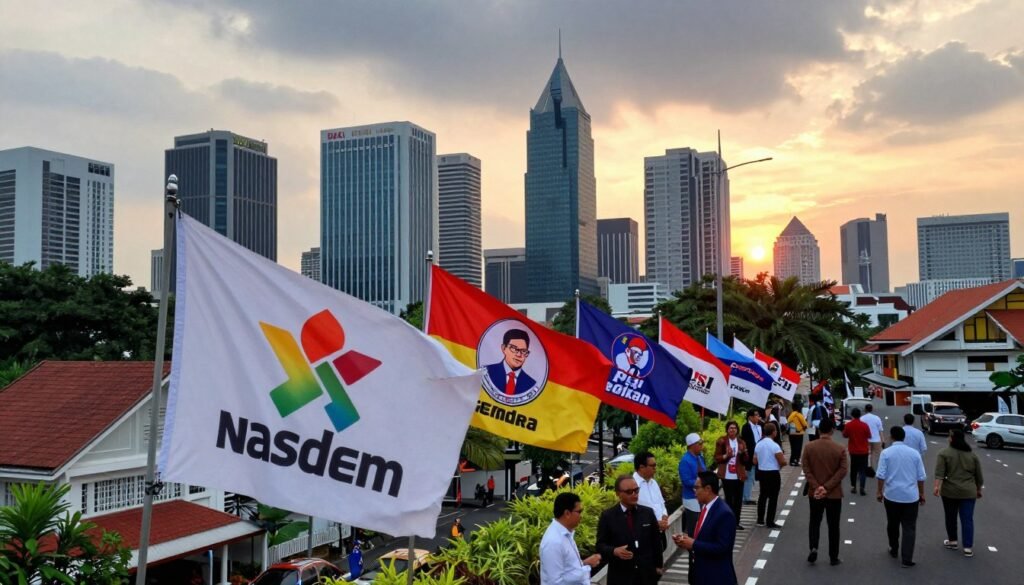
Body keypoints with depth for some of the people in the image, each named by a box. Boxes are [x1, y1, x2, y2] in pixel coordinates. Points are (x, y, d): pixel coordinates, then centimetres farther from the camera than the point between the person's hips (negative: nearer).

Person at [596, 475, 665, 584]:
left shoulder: (648, 513, 5)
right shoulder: (608, 516, -4)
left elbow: (656, 542, 11)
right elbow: (600, 545, -3)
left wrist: (658, 566, 11)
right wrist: (614, 551, -22)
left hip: (646, 575, 2)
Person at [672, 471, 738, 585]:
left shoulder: (724, 514, -22)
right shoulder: (704, 507, 6)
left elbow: (722, 547, -25)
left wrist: (693, 544, -23)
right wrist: (687, 540, -3)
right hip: (702, 573, 9)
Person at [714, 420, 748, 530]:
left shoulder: (741, 443, 10)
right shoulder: (721, 441, -3)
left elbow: (745, 459, 7)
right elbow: (716, 458, -2)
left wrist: (743, 452, -12)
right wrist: (725, 456, -20)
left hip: (739, 476, 4)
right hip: (727, 476, -4)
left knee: (738, 500, 6)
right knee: (729, 499, 0)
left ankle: (736, 522, 16)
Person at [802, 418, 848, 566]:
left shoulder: (809, 447, -5)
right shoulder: (840, 449, -8)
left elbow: (806, 468, -9)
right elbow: (842, 471, -13)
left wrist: (816, 487, -11)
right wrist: (826, 487, -14)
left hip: (814, 492, 1)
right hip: (834, 493, -1)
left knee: (814, 522, 15)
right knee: (833, 525, 9)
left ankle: (813, 548, -4)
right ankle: (833, 558, 15)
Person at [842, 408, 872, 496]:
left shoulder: (848, 425, -9)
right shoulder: (864, 425, -13)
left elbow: (845, 435, 4)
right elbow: (869, 436, -3)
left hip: (853, 451, 2)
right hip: (863, 450, -2)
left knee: (853, 469, 15)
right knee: (863, 470, 3)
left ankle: (853, 487, 18)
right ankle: (862, 488, -5)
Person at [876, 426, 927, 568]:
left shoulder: (886, 453, -6)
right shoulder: (914, 453, -1)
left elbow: (881, 475, -9)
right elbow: (921, 477, 3)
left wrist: (880, 492, 3)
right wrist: (922, 494, 15)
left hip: (891, 495, 0)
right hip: (911, 496, 0)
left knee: (892, 525, 18)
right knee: (909, 528, 3)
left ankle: (894, 550, 34)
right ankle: (906, 559, -1)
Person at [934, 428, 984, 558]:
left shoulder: (944, 453, -3)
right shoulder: (972, 455, 8)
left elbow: (939, 473, -13)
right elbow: (979, 476, 11)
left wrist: (937, 486, -19)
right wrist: (978, 490, 22)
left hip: (950, 491, -2)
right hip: (969, 492, 2)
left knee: (950, 517, 13)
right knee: (967, 519, 3)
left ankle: (952, 541, 22)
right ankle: (968, 547, 0)